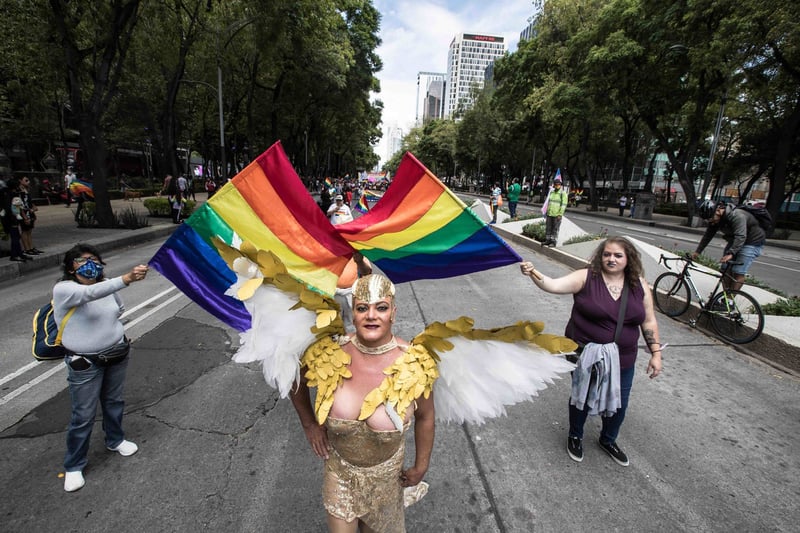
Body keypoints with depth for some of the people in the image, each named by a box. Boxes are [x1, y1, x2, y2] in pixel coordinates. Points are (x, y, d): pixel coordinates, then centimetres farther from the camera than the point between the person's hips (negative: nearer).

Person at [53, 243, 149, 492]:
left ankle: (115, 440, 45)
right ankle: (73, 466, 25)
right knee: (83, 415, 4)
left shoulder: (104, 286, 1)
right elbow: (91, 293, -41)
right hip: (85, 364, -5)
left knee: (114, 401, 22)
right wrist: (127, 278, -52)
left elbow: (119, 311, 19)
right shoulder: (63, 289, -18)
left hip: (117, 354, 6)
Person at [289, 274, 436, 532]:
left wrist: (421, 466, 0)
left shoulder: (415, 364, -27)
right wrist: (309, 425, 0)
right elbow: (296, 383, -1)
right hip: (339, 466, 0)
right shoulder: (329, 355, -24)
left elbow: (425, 418, -11)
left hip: (386, 470, 0)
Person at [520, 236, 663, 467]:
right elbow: (554, 285, -26)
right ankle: (575, 436, 42)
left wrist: (656, 353, 4)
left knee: (619, 403, 17)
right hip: (586, 353, -3)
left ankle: (608, 440, 48)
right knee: (582, 397, 14)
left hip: (622, 358, 4)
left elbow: (648, 322, 5)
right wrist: (533, 273, -44)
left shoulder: (639, 285, -3)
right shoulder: (586, 277, -14)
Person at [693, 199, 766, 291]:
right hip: (734, 241, 8)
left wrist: (730, 254, -52)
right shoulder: (715, 219, -8)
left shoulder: (737, 216, -33)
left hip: (752, 242, -8)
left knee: (738, 272, -14)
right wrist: (697, 251, -7)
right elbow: (708, 236, -3)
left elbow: (740, 237, -42)